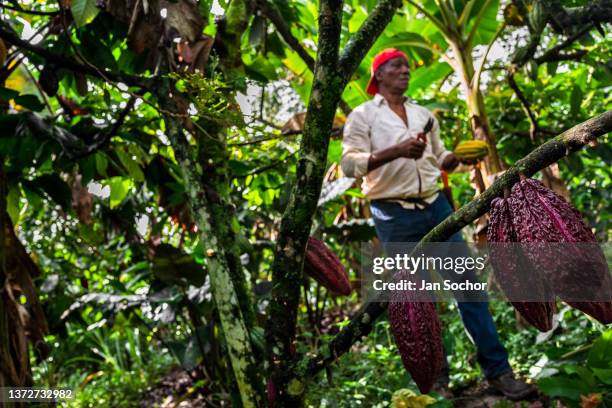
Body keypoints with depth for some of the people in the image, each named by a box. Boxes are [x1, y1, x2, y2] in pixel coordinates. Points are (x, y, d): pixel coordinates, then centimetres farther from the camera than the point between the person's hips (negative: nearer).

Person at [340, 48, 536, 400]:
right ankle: (436, 377, 16)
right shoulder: (363, 115, 0)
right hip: (395, 216, -4)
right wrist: (395, 152, -23)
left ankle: (498, 370, 9)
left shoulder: (423, 114, 17)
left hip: (436, 207, 5)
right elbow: (348, 164, -12)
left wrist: (453, 159, -1)